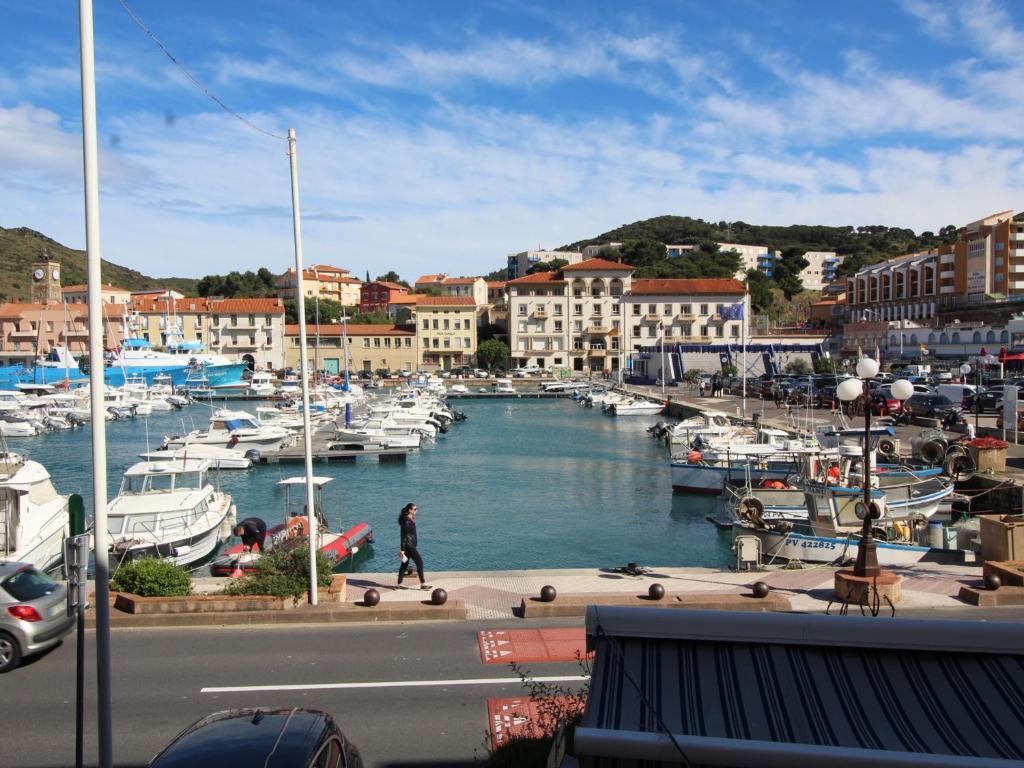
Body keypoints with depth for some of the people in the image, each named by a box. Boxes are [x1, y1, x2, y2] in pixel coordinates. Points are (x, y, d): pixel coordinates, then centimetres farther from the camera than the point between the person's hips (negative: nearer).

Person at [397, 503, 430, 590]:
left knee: (405, 564, 13)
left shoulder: (410, 520, 11)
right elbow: (404, 536, -21)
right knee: (419, 562, -5)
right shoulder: (406, 521, -19)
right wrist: (402, 549, -22)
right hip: (409, 545, -10)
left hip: (410, 545, 10)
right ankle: (423, 584, 0)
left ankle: (399, 584, 18)